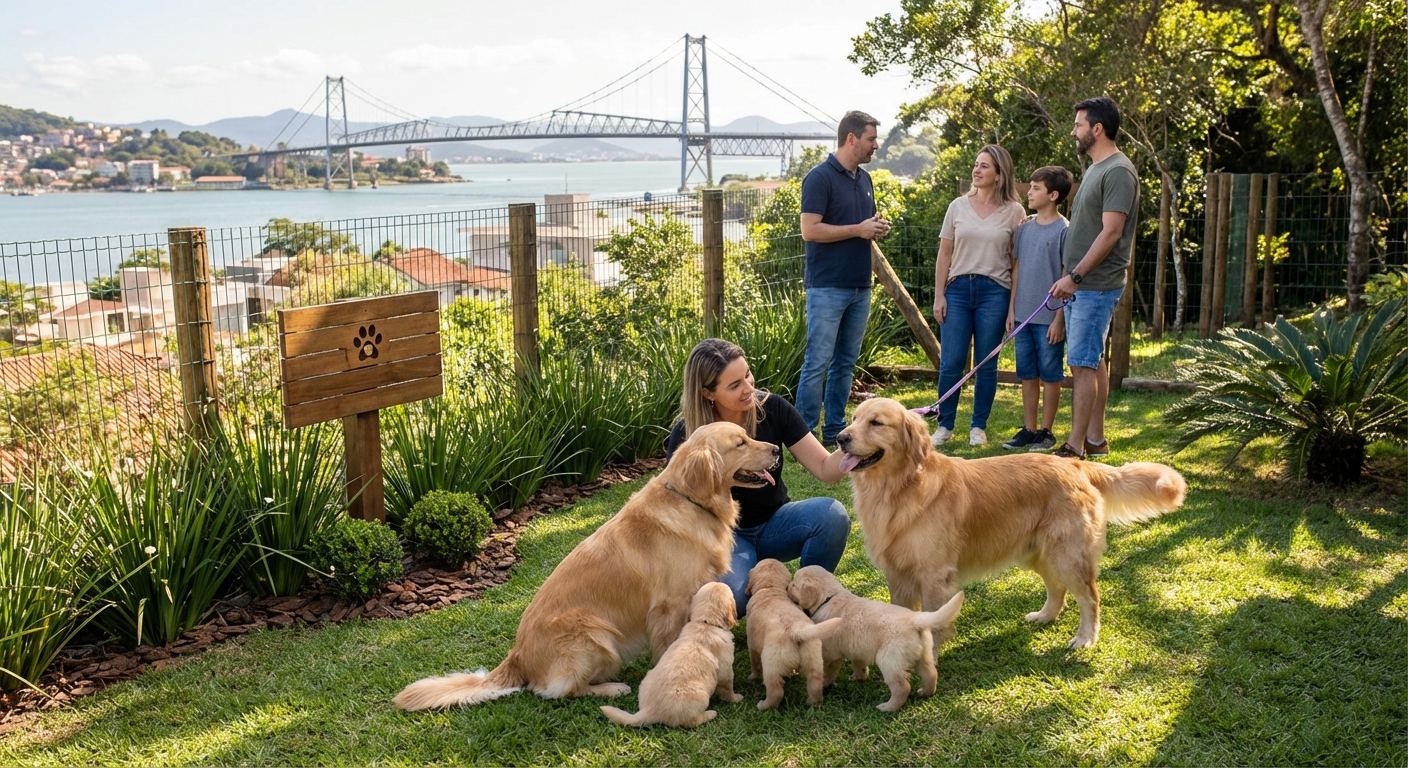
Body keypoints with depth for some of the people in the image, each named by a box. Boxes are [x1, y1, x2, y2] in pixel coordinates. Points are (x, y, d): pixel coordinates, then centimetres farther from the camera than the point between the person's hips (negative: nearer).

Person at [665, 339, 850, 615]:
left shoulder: (773, 408, -12)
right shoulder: (686, 435, -17)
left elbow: (825, 469, -11)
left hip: (774, 522, 3)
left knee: (832, 514, -29)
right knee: (730, 597, -35)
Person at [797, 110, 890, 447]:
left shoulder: (864, 179, 14)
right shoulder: (820, 177, -10)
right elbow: (810, 230, -18)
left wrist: (877, 227, 2)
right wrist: (858, 230, -16)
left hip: (859, 287, 8)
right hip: (827, 288, -8)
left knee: (845, 363, 11)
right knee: (817, 363, -6)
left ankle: (835, 432, 19)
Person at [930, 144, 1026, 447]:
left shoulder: (1014, 212, 1)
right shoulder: (958, 206, 6)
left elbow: (1018, 261, 0)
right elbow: (944, 254, 8)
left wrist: (1014, 305, -5)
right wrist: (939, 296, 2)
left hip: (994, 291, -2)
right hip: (957, 288, 2)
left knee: (986, 363, 5)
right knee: (950, 362, 0)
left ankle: (979, 427, 17)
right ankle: (945, 425, 12)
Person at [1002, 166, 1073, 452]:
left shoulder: (1064, 231, -9)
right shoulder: (1024, 228, 9)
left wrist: (1060, 318, -13)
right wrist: (1012, 310, 9)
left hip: (1049, 318, -6)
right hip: (1023, 316, 6)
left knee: (1050, 376, 4)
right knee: (1028, 375, 12)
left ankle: (1046, 432, 13)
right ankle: (1028, 430, 20)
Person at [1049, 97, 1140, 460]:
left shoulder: (1118, 172, -13)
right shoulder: (1093, 169, 17)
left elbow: (1110, 233, -19)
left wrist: (1075, 275, -19)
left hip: (1097, 286, -10)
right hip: (1080, 284, 10)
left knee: (1083, 363, -9)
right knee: (1093, 361, 12)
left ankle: (1075, 447, -6)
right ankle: (1095, 439, 19)